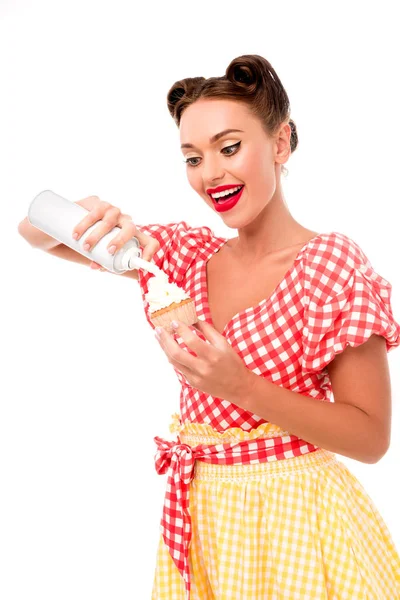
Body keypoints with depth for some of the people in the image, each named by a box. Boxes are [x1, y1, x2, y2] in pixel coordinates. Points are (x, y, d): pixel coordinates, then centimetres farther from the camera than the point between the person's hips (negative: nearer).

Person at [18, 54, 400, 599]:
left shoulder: (332, 263, -14)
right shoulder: (189, 253, 1)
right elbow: (35, 231, 6)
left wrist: (241, 386, -27)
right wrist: (90, 218, -17)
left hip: (293, 516, -4)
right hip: (197, 515, 5)